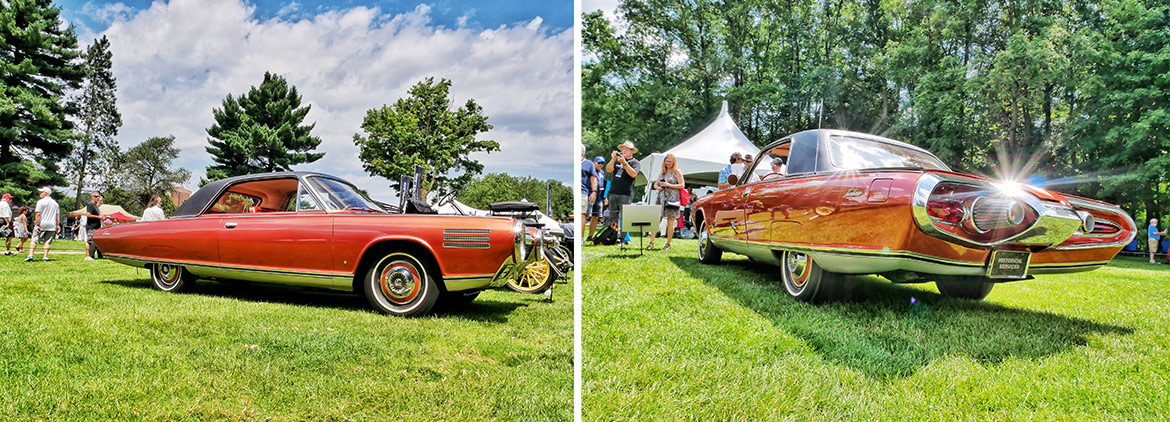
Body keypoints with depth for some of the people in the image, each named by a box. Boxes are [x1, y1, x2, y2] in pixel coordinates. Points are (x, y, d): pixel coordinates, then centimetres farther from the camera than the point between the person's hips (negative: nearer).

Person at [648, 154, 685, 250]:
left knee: (670, 222, -2)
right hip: (661, 198, 5)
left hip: (672, 199, -4)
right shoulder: (662, 172, 19)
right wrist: (657, 187, 1)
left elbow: (682, 185, -4)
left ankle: (668, 243, 5)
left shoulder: (677, 172, 4)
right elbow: (655, 184, 25)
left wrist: (669, 185, -12)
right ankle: (651, 242, -2)